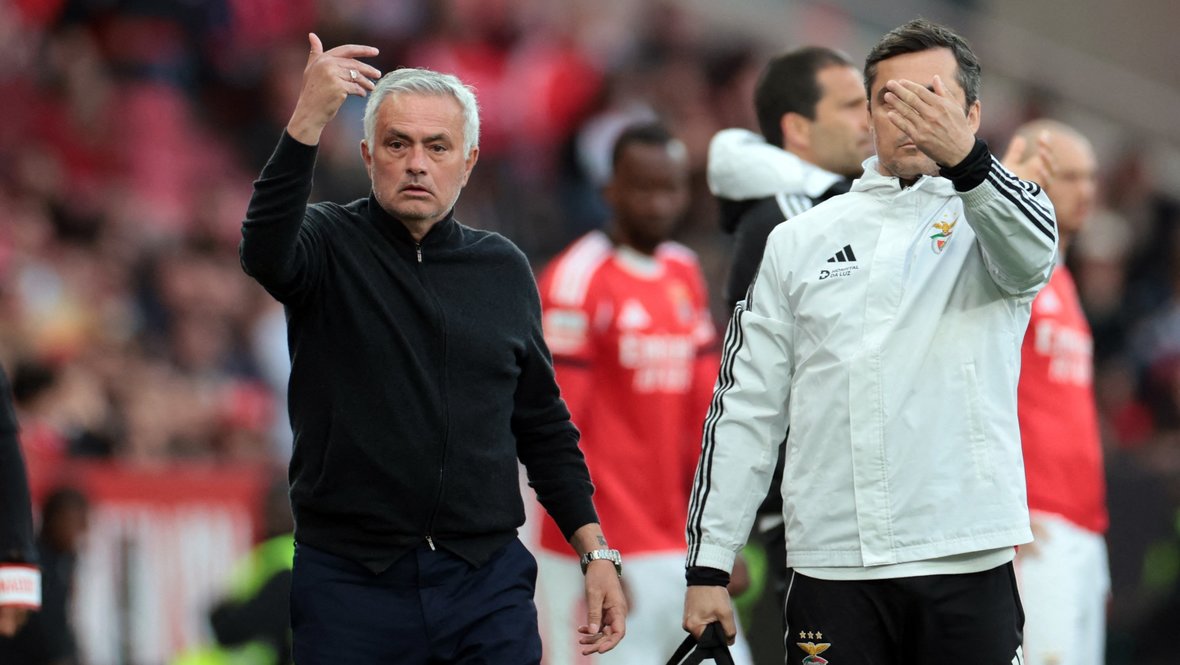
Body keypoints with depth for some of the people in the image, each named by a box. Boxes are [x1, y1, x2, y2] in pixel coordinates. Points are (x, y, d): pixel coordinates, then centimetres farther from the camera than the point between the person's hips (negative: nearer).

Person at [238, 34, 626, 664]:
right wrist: (306, 125, -39)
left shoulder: (503, 268, 11)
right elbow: (266, 253, -26)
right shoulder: (331, 244, -1)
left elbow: (543, 423, 17)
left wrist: (596, 552, 9)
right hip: (351, 582, -3)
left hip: (487, 585, 3)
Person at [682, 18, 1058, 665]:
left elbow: (1032, 251, -21)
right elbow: (745, 408, 12)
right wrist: (707, 566, 5)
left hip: (967, 563, -2)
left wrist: (964, 157, -41)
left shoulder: (992, 217, 6)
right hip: (830, 565, 2)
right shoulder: (800, 241, 12)